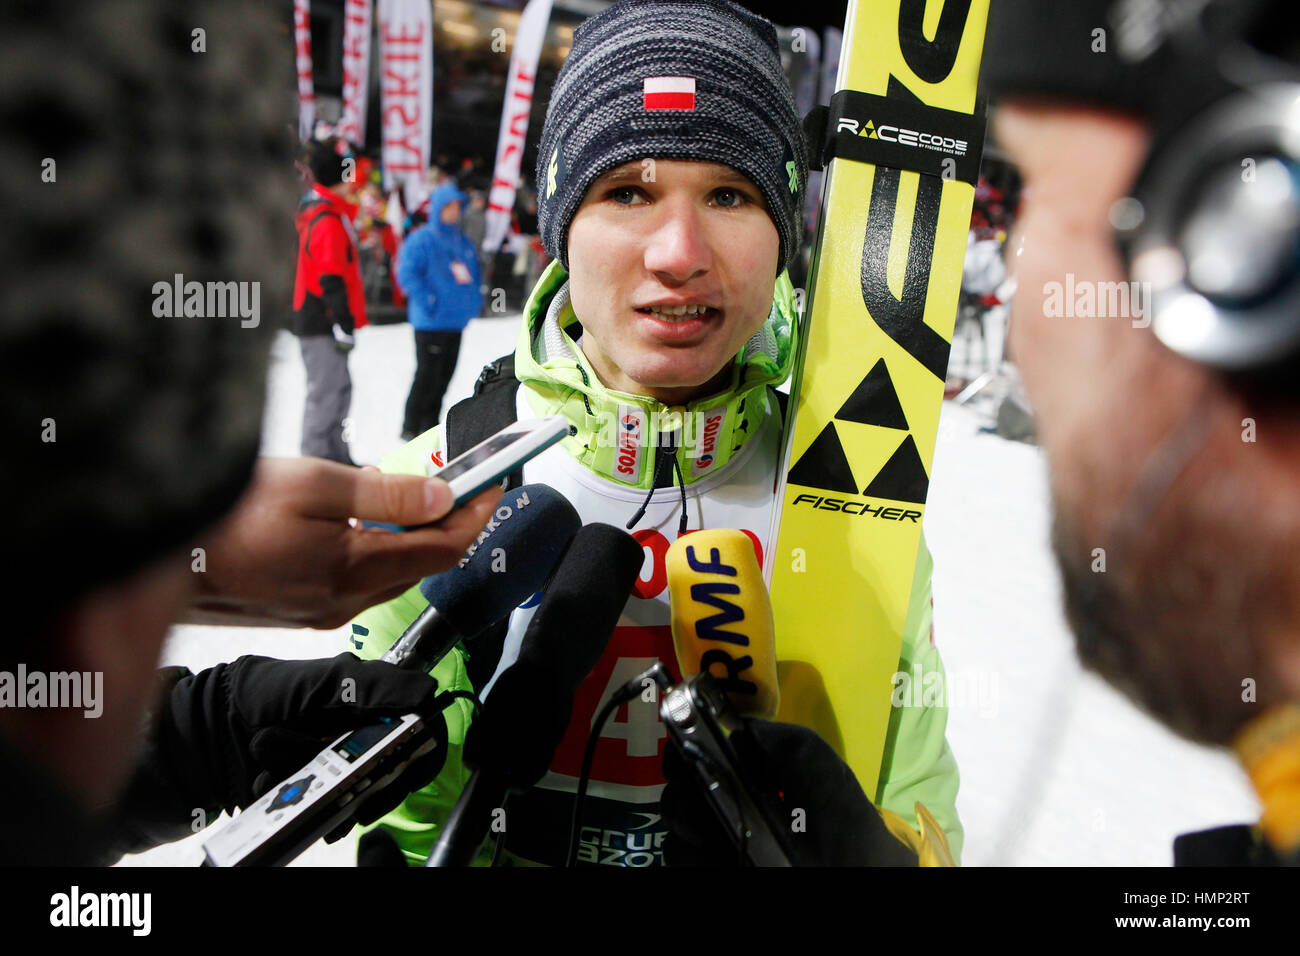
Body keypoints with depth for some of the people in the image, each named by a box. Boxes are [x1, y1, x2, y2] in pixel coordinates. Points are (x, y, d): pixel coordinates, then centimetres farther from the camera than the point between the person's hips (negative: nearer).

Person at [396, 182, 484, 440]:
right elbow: (407, 273, -14)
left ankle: (429, 426, 19)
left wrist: (475, 298, 11)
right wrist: (428, 301, -19)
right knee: (427, 375, -7)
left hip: (456, 321, 7)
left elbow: (474, 272, 26)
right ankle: (411, 428, 4)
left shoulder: (463, 242, 15)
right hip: (430, 322, -7)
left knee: (444, 375, 10)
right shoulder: (421, 239, -7)